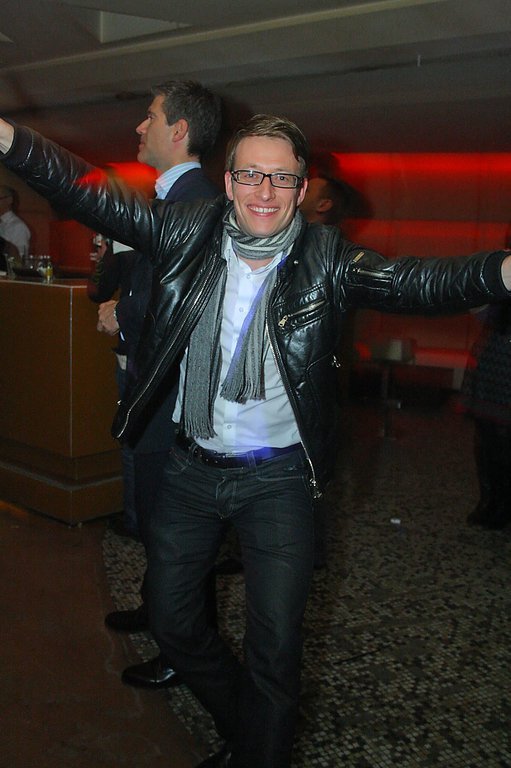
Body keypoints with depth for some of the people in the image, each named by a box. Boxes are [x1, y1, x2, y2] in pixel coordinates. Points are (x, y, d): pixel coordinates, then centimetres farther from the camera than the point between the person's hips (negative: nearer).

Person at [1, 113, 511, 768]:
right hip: (191, 467, 3)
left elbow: (418, 282, -24)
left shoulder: (326, 260, -10)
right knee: (172, 622, 17)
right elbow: (89, 194, -8)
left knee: (274, 649, 2)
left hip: (278, 477, -3)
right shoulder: (190, 234, -5)